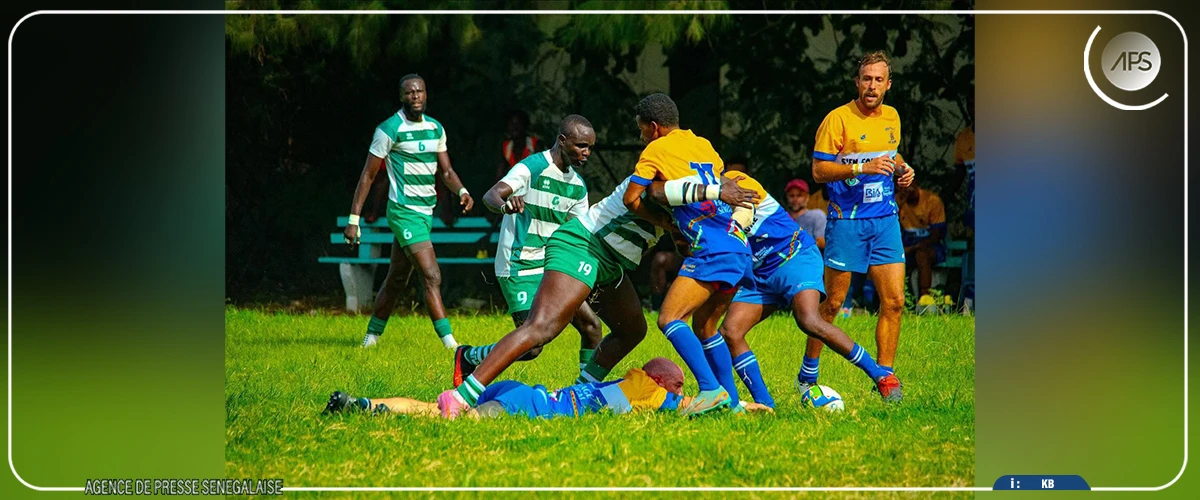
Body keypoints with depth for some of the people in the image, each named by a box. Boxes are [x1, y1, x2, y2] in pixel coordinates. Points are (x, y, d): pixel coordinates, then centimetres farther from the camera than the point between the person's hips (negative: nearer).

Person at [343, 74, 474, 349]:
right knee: (432, 277, -16)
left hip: (426, 212, 7)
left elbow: (446, 170, 12)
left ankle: (372, 336, 28)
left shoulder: (435, 128, 10)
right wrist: (353, 220, -8)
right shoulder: (390, 129, -10)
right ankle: (449, 342, -18)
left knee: (396, 279, 16)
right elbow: (368, 175, -7)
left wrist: (461, 191, -10)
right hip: (405, 212, -7)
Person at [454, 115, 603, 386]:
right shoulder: (532, 167, -14)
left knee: (590, 324, -4)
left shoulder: (578, 186, 10)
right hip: (519, 270, -8)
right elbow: (490, 195, -28)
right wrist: (504, 205, -52)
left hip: (550, 269, 8)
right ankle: (467, 357, 7)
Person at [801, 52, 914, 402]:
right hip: (847, 220, -5)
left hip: (885, 220, 5)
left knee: (894, 301, -3)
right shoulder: (838, 119, -9)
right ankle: (808, 373, 15)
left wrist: (901, 169, 6)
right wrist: (862, 168, -23)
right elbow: (819, 170, -12)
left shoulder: (891, 117, 10)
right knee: (832, 303, 0)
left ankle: (884, 375, 6)